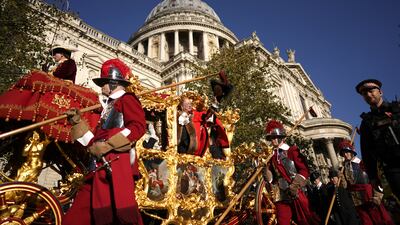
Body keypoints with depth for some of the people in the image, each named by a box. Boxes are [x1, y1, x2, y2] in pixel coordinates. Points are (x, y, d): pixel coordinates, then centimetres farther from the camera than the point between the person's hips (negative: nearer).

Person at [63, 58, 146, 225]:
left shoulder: (126, 99, -1)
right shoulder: (108, 106, 26)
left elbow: (138, 127, -17)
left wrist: (107, 145, -18)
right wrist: (77, 121, 17)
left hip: (117, 163, -9)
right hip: (102, 165, 10)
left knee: (120, 210, -10)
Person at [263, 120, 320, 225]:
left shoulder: (292, 150, 1)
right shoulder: (272, 156, 12)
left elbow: (304, 170, -6)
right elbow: (271, 179, 13)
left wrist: (295, 186, -15)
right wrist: (267, 167, -3)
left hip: (295, 192, -4)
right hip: (281, 196, 4)